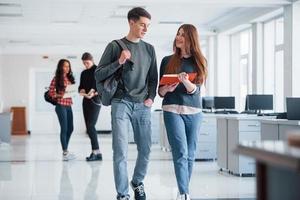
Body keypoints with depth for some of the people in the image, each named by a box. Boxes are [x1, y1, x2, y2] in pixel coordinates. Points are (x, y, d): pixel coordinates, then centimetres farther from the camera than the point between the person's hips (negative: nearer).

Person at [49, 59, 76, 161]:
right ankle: (65, 153, 1)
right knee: (64, 129, -5)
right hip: (61, 106, -7)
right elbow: (51, 92, -8)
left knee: (70, 129, 10)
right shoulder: (56, 79, -6)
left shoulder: (70, 78, 13)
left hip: (69, 106, 7)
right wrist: (60, 95, -21)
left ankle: (65, 150, 23)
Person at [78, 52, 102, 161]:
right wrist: (81, 90, -6)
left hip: (95, 100, -7)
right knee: (88, 127, 3)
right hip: (85, 101, 7)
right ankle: (95, 153, 5)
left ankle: (96, 151, -17)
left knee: (90, 126, -17)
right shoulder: (83, 73, 17)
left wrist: (94, 93, -24)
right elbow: (81, 86, 17)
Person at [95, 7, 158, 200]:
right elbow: (99, 74, 0)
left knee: (145, 149, 5)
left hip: (142, 106, 4)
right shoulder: (115, 46, 3)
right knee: (121, 151, -8)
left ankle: (138, 182, 29)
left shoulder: (149, 49, 14)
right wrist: (119, 62, -12)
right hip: (121, 104, -3)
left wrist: (151, 98, 2)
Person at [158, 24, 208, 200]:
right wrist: (167, 89, -14)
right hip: (173, 110, -2)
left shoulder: (199, 62, 8)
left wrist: (186, 82, -24)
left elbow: (195, 90, -4)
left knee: (190, 154, 6)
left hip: (194, 111, 2)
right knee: (181, 153, -12)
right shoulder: (167, 61, 7)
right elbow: (160, 90, 9)